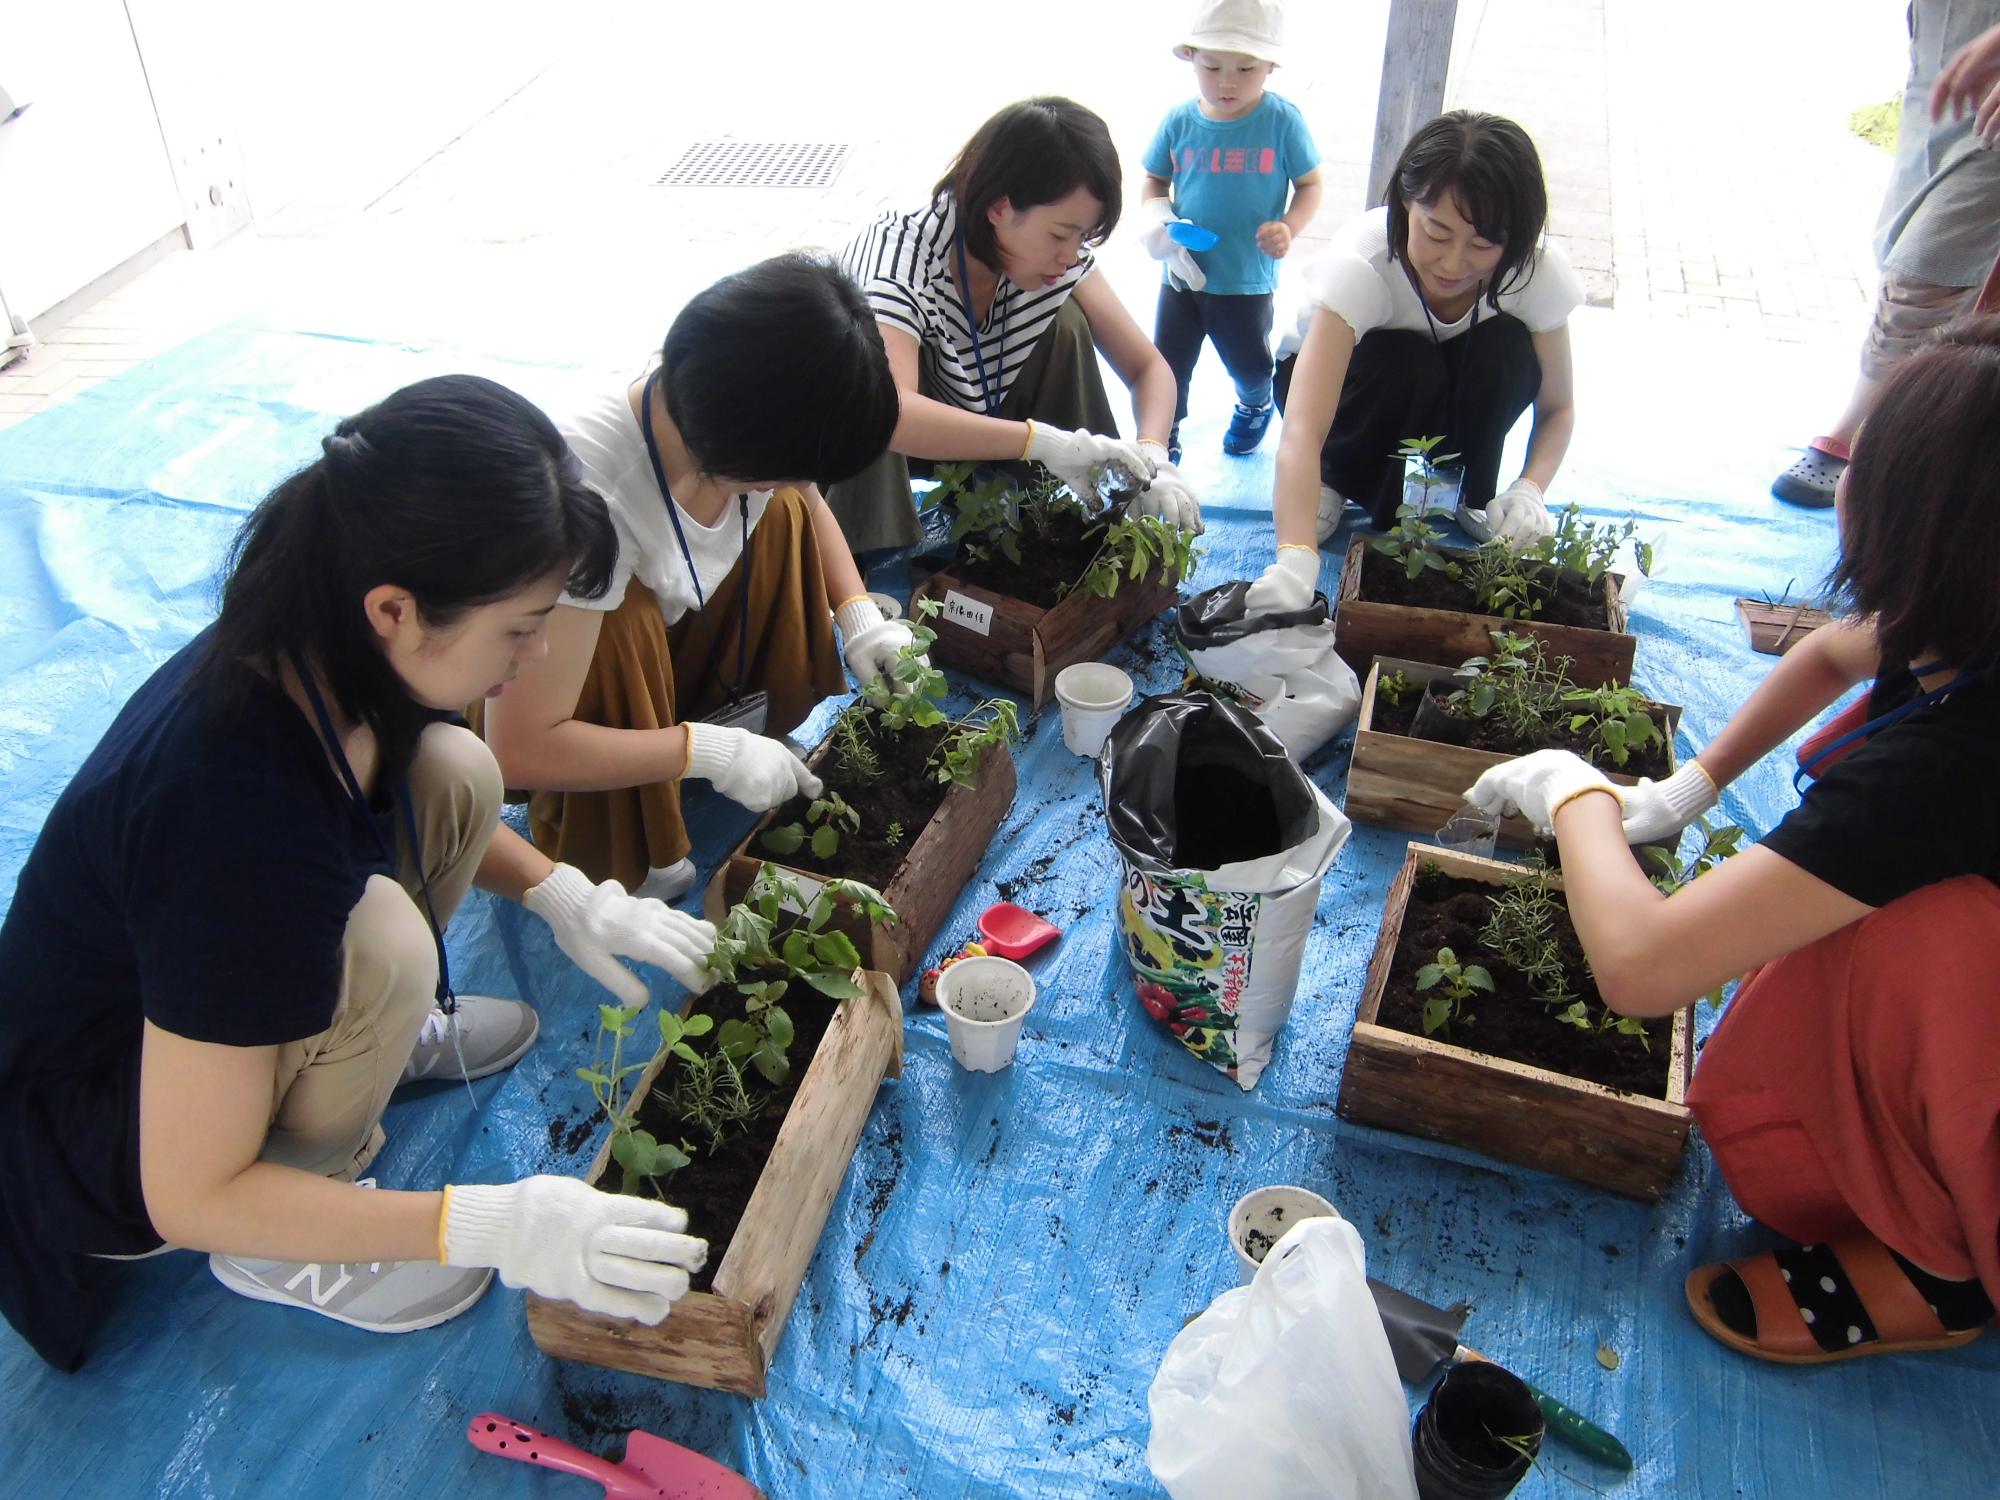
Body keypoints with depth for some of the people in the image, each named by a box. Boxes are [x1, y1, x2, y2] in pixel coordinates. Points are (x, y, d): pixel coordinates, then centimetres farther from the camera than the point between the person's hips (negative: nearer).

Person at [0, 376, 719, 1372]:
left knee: (457, 775, -8)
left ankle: (353, 1045, 12)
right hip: (84, 1131, -7)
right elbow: (193, 1195, -31)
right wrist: (494, 1226, -34)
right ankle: (277, 1255, -6)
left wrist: (561, 895, -5)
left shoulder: (305, 649, -16)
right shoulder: (229, 812, -40)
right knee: (380, 943, -34)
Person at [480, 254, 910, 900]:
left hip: (663, 648, 6)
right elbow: (519, 750, -40)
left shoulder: (738, 421, -23)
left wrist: (860, 616, -14)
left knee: (782, 514, -12)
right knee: (623, 623, -36)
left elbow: (807, 500, 3)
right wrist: (707, 753, -35)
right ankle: (610, 867, -13)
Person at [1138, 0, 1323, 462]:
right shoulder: (1179, 121, -5)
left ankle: (1255, 404, 52)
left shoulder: (1282, 121, -12)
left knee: (1249, 364, 19)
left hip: (1249, 280, -1)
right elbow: (1155, 182, 7)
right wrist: (1156, 218, -14)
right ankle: (1162, 440, 28)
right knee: (1167, 366, 7)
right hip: (1183, 273, 1)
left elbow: (1309, 185, -4)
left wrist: (1288, 229, -23)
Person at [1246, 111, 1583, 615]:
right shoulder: (1361, 265, -37)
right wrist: (1295, 561, -64)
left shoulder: (1537, 272, -26)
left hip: (1451, 385, 3)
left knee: (1509, 348, -29)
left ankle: (1473, 496, -5)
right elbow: (1300, 433, -49)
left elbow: (1557, 406, -12)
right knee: (1408, 365, -36)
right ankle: (1337, 480, -7)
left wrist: (1529, 489, -33)